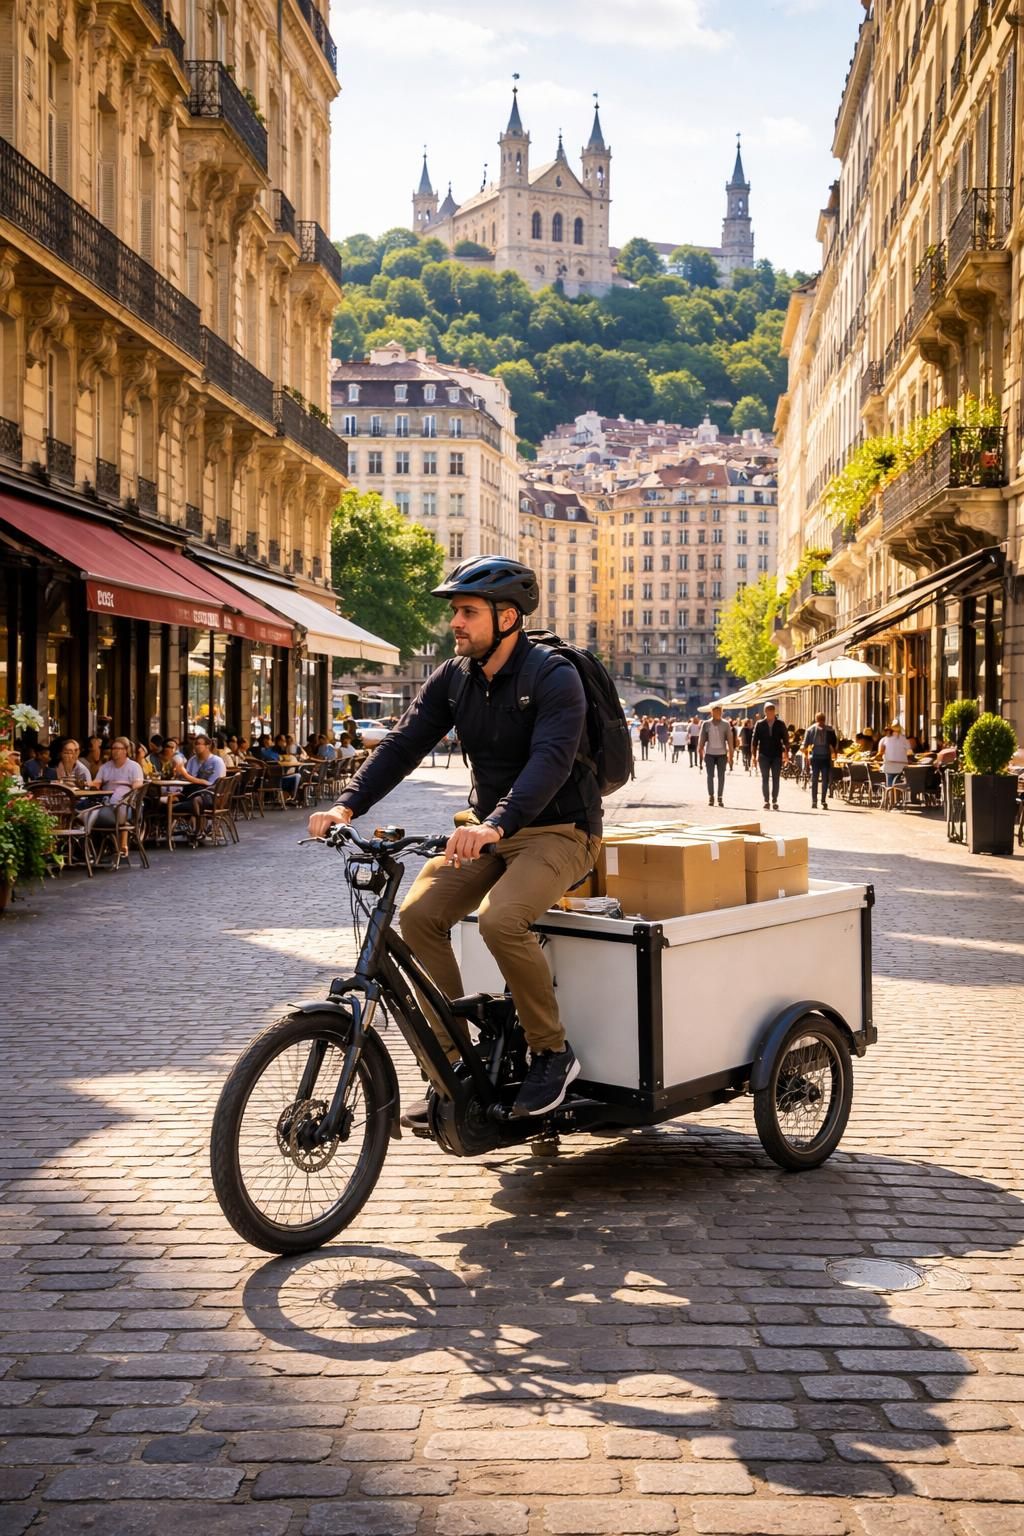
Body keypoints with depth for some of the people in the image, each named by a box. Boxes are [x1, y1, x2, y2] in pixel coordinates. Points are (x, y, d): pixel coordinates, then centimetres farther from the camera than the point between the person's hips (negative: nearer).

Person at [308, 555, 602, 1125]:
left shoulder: (554, 678, -17)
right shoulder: (453, 679, 3)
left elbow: (550, 760, -32)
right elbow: (404, 742, -5)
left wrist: (496, 825, -48)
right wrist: (348, 805, -21)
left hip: (559, 831, -6)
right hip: (490, 831, 7)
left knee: (500, 917, -32)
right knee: (419, 912, -15)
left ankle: (554, 1053, -11)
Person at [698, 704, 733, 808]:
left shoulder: (726, 724, 1)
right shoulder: (706, 724, 2)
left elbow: (729, 740, 2)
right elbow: (702, 739, 5)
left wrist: (730, 755, 0)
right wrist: (700, 752, 2)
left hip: (722, 753, 0)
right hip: (709, 753, 0)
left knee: (721, 776, 4)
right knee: (710, 776, 1)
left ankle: (720, 798, 10)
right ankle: (711, 797, 7)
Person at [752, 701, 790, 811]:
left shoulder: (780, 724, 3)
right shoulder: (760, 724, 3)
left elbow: (786, 739, 6)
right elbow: (754, 740, 4)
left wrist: (786, 753, 0)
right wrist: (754, 756, 0)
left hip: (777, 756, 0)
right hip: (764, 755, 0)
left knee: (776, 779, 1)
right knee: (765, 779, 0)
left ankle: (774, 801, 5)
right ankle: (766, 801, 5)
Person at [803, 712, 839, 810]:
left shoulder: (810, 729, 3)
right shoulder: (829, 729, 0)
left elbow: (805, 744, 2)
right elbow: (835, 744, -1)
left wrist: (806, 754, 12)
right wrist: (834, 753, 11)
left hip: (814, 757, 1)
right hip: (826, 757, -1)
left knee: (814, 780, 8)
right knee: (825, 779, 3)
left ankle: (814, 802, 7)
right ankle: (823, 801, -5)